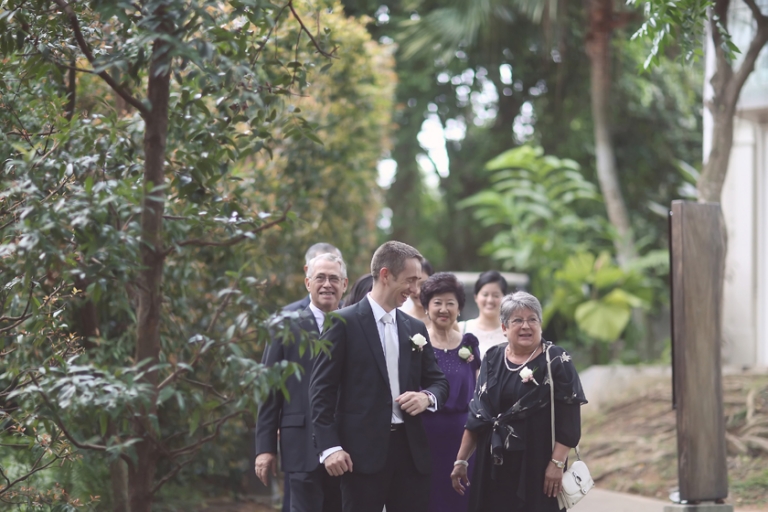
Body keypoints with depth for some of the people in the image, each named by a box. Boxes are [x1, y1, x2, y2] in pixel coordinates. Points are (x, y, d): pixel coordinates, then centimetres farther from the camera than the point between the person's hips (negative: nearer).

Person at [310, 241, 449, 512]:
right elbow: (321, 389, -5)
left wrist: (427, 397, -4)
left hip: (411, 449, 5)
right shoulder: (345, 323, -3)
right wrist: (329, 446, -13)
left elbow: (438, 381, 21)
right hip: (363, 452, -5)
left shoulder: (415, 328, 15)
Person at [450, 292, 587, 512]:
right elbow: (476, 414, 10)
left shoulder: (556, 361, -6)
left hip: (537, 463, -4)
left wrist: (557, 463, -17)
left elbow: (568, 418, -10)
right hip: (493, 463, 4)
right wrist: (461, 459, 8)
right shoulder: (493, 359, 7)